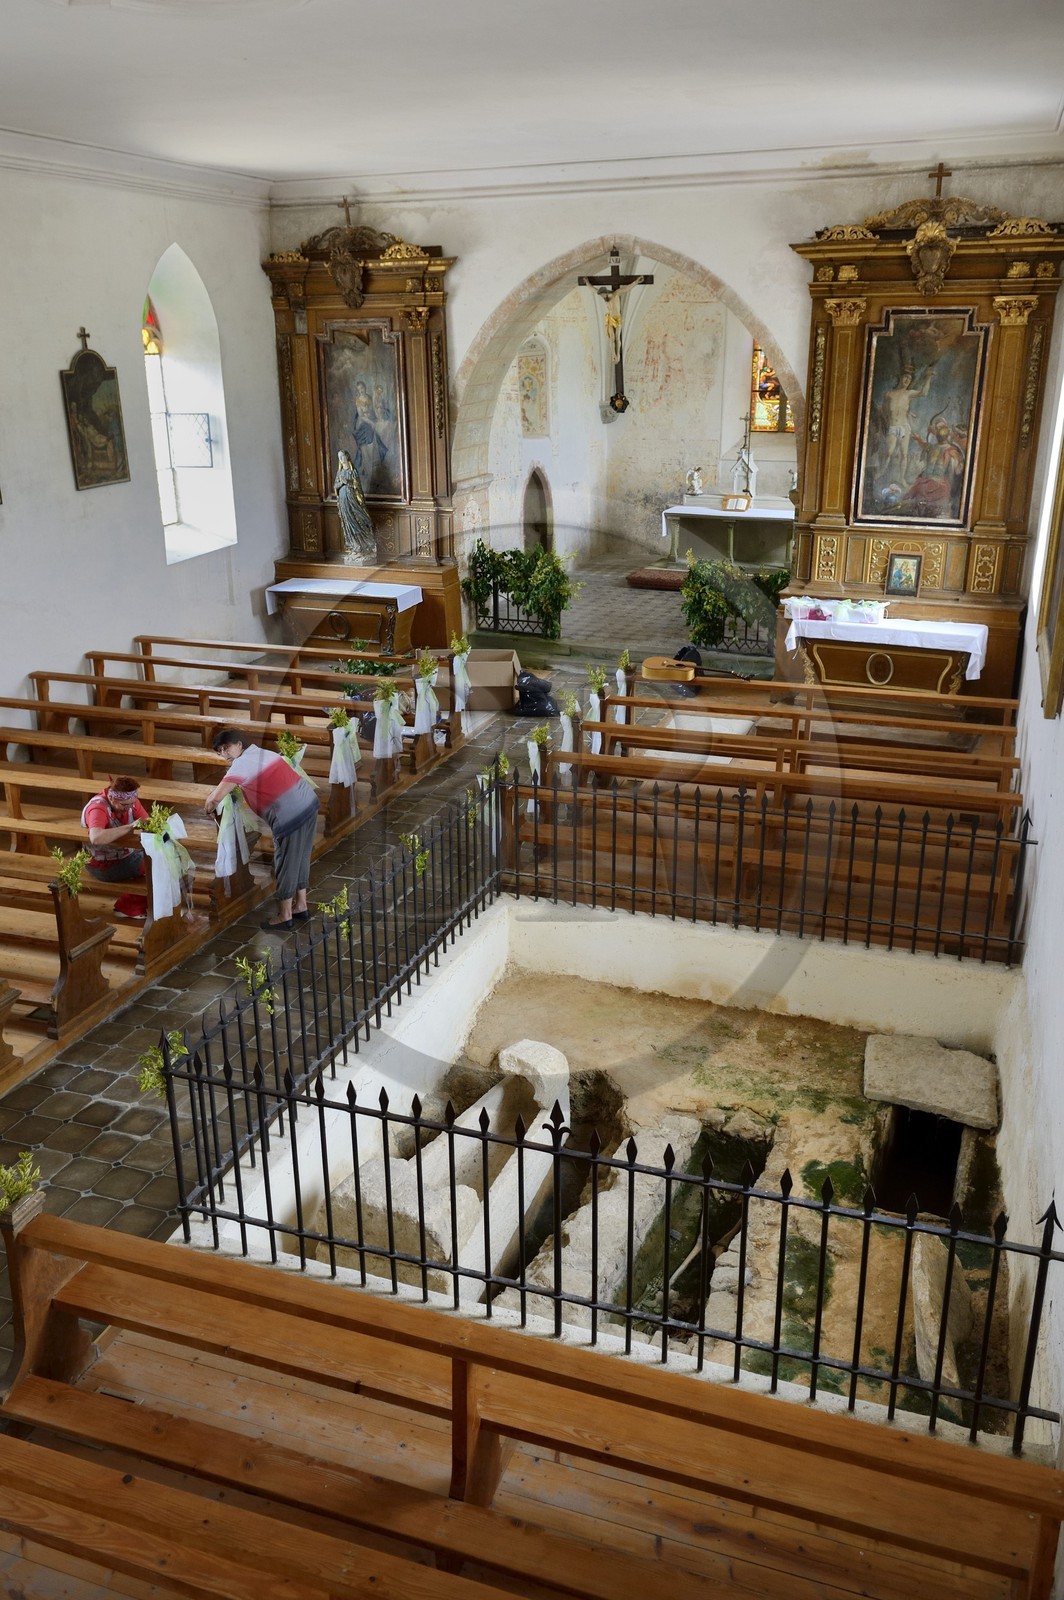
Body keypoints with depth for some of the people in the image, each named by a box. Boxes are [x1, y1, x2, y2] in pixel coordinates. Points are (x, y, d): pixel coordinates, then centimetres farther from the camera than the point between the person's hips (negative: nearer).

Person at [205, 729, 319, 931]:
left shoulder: (242, 762, -7)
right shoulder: (260, 753, 19)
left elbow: (216, 797, -13)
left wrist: (208, 810, 9)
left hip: (291, 814, -9)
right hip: (308, 803, 9)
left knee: (286, 864, 6)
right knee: (299, 860, 22)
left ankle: (285, 917, 19)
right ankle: (301, 906, 35)